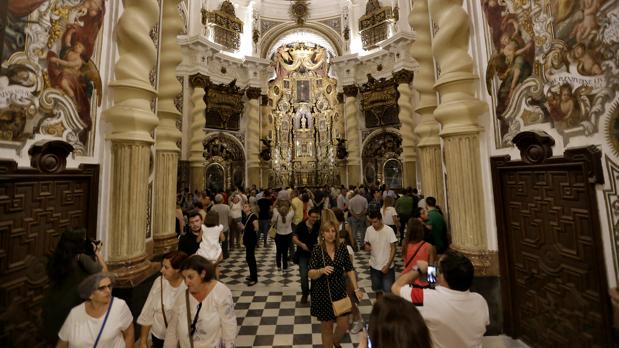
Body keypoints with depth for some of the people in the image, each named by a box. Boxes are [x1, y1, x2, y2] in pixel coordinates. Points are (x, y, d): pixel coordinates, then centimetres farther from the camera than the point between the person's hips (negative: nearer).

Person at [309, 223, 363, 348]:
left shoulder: (342, 248, -6)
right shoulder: (317, 250, -15)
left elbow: (350, 270, 2)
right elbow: (311, 274, -15)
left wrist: (356, 289, -2)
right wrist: (321, 270, -34)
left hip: (340, 291, 3)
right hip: (323, 293, -3)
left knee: (344, 325, 11)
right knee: (326, 326, 13)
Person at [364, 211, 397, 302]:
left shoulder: (389, 230, -17)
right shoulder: (369, 230, -6)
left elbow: (393, 249, -13)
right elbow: (366, 243, 8)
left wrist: (388, 265, -16)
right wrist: (367, 246, -16)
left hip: (387, 267, -4)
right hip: (374, 266, 4)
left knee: (389, 290, 3)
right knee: (378, 289, 20)